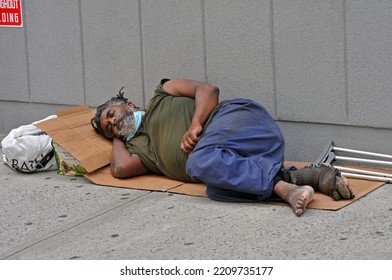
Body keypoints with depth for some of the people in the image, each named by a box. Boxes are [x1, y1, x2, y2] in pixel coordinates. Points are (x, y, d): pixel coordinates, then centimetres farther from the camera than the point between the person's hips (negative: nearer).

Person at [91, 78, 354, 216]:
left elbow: (208, 89, 10)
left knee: (200, 161, -35)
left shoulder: (161, 96, 22)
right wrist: (117, 138, 31)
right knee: (216, 190, -31)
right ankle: (312, 176, -32)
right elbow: (120, 168, 10)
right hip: (227, 158, 5)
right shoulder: (140, 150, 31)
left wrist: (195, 125, -7)